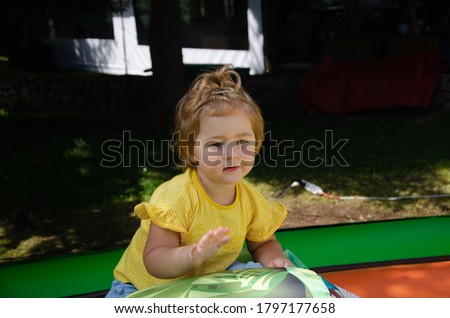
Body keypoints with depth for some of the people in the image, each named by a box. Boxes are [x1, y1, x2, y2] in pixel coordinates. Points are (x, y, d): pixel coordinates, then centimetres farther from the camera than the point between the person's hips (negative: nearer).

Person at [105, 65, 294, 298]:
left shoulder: (250, 198, -9)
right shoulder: (177, 196, -28)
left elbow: (263, 243, 7)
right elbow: (154, 262, -30)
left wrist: (274, 261, -17)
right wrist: (191, 256, -50)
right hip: (144, 287, -4)